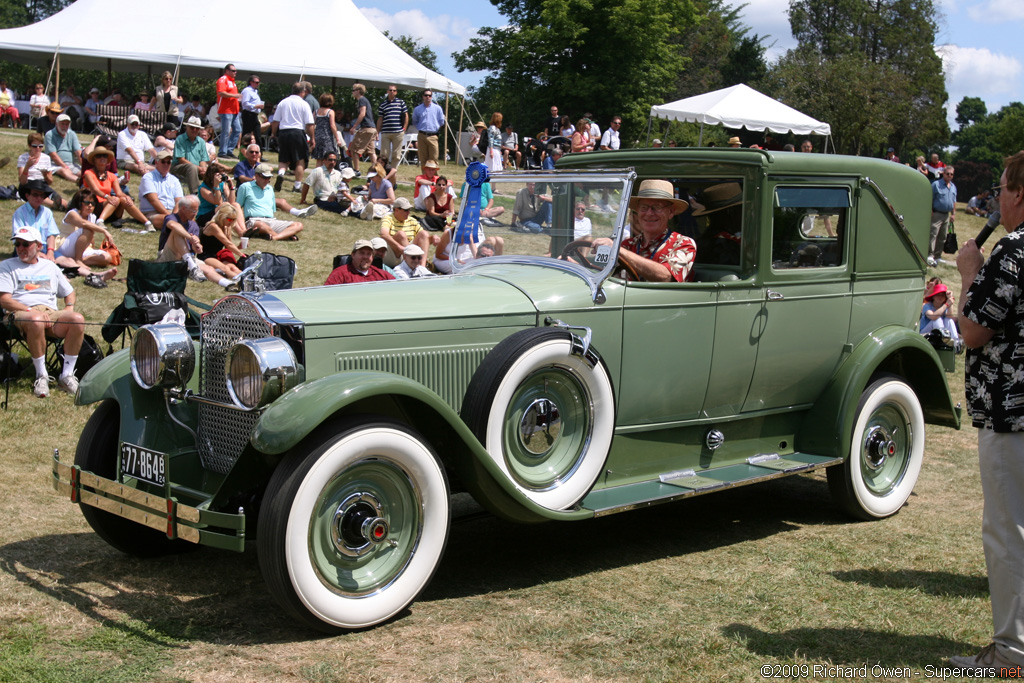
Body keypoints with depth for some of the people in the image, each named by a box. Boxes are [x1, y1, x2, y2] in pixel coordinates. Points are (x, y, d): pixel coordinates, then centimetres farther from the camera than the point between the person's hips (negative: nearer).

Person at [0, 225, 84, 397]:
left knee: (78, 319, -30)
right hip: (21, 314, -4)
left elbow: (69, 292, 31)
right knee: (35, 321, -42)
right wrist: (31, 311, -13)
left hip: (51, 313, 4)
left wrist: (69, 308, 7)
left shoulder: (50, 266, 26)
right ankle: (41, 375, -27)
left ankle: (67, 376, -24)